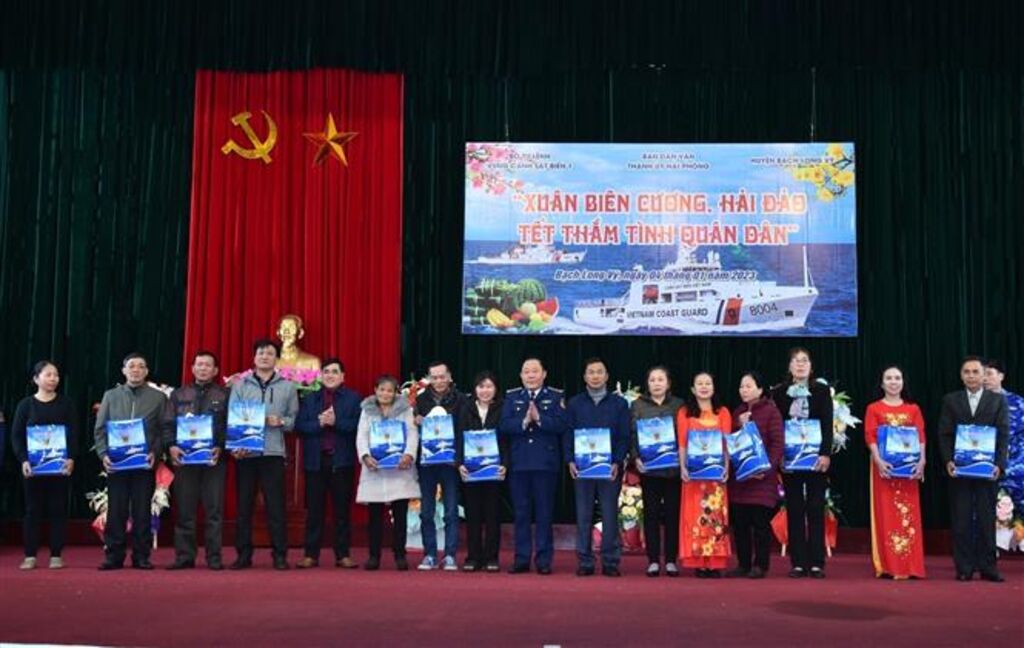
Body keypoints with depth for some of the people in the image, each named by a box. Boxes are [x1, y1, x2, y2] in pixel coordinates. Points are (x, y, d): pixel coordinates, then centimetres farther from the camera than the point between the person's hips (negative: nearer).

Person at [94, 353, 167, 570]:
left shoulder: (158, 397, 6)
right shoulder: (111, 396, 11)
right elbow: (100, 429, 9)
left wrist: (155, 453, -12)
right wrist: (103, 454, -5)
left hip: (144, 463, -1)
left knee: (142, 511, 2)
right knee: (116, 511, 2)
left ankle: (141, 556, 8)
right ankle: (114, 556, 9)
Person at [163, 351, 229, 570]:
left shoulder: (224, 395, 8)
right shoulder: (178, 394, 15)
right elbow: (168, 424, 9)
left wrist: (221, 448, -13)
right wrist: (171, 446, -7)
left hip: (213, 459, -2)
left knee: (214, 509, -1)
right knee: (184, 510, 3)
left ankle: (214, 558, 3)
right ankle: (184, 556, 9)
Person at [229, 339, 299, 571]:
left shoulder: (287, 387, 10)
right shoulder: (239, 385, 11)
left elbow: (295, 419, 9)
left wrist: (281, 421, -12)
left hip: (273, 453, -1)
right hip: (244, 453, 1)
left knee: (276, 505, -2)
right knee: (243, 504, 4)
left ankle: (279, 554, 5)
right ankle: (243, 554, 12)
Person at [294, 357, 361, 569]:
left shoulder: (353, 398, 5)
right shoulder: (309, 399, 12)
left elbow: (358, 425, -9)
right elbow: (300, 426, 0)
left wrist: (335, 422, -17)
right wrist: (319, 423, -14)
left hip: (342, 461, -1)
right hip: (315, 460, 2)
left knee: (343, 509, 3)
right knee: (314, 510, 4)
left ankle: (343, 555, 9)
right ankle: (311, 555, 9)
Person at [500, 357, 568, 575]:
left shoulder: (555, 397, 4)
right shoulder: (511, 397, 11)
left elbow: (561, 425, -9)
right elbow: (504, 426, -1)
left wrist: (539, 418, -19)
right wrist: (523, 422, -16)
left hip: (546, 464, -2)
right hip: (519, 464, 2)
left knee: (544, 513, 2)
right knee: (521, 513, 6)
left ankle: (544, 560, 9)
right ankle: (521, 559, 13)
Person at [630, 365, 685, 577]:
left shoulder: (679, 405, 7)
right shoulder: (638, 405, 7)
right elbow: (632, 434, 2)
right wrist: (636, 458, -12)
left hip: (673, 467, 0)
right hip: (648, 467, 0)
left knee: (672, 513, 3)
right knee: (651, 513, 3)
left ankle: (671, 560, 11)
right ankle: (653, 560, 9)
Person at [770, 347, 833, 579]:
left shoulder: (822, 390, 3)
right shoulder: (779, 392, 6)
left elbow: (827, 425, -3)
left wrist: (825, 454, -13)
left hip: (815, 457, -1)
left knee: (815, 509, 1)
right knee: (794, 510, 4)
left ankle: (816, 562, 5)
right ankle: (798, 562, 8)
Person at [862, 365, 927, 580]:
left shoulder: (913, 409, 11)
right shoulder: (874, 409, 5)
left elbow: (921, 437, 4)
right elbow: (870, 437, -4)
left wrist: (921, 461, -12)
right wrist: (878, 461, -19)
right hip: (884, 465, -2)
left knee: (909, 515, 1)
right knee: (885, 514, -2)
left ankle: (910, 566, 6)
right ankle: (887, 566, 2)